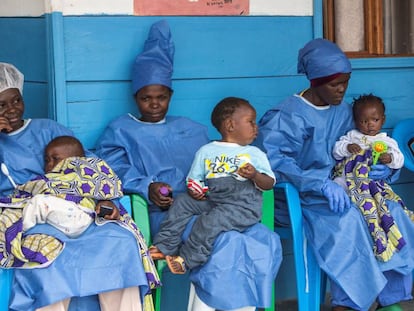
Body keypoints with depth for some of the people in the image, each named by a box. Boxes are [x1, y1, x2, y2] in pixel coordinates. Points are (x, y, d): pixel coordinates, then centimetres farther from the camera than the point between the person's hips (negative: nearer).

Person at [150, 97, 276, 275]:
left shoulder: (255, 154, 10)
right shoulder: (206, 151, 14)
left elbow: (269, 183, 5)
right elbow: (194, 178, 19)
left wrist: (255, 175, -16)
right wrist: (194, 190, -3)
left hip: (243, 205, -4)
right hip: (210, 199, 4)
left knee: (210, 221, -28)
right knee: (182, 202, -12)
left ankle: (186, 259, -23)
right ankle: (165, 246, -10)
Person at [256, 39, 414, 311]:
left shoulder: (344, 111, 12)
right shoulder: (288, 115, -10)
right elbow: (275, 159, -25)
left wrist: (387, 168, -5)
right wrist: (322, 184, -34)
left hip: (342, 187, 6)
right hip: (302, 197, -6)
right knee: (347, 219, -34)